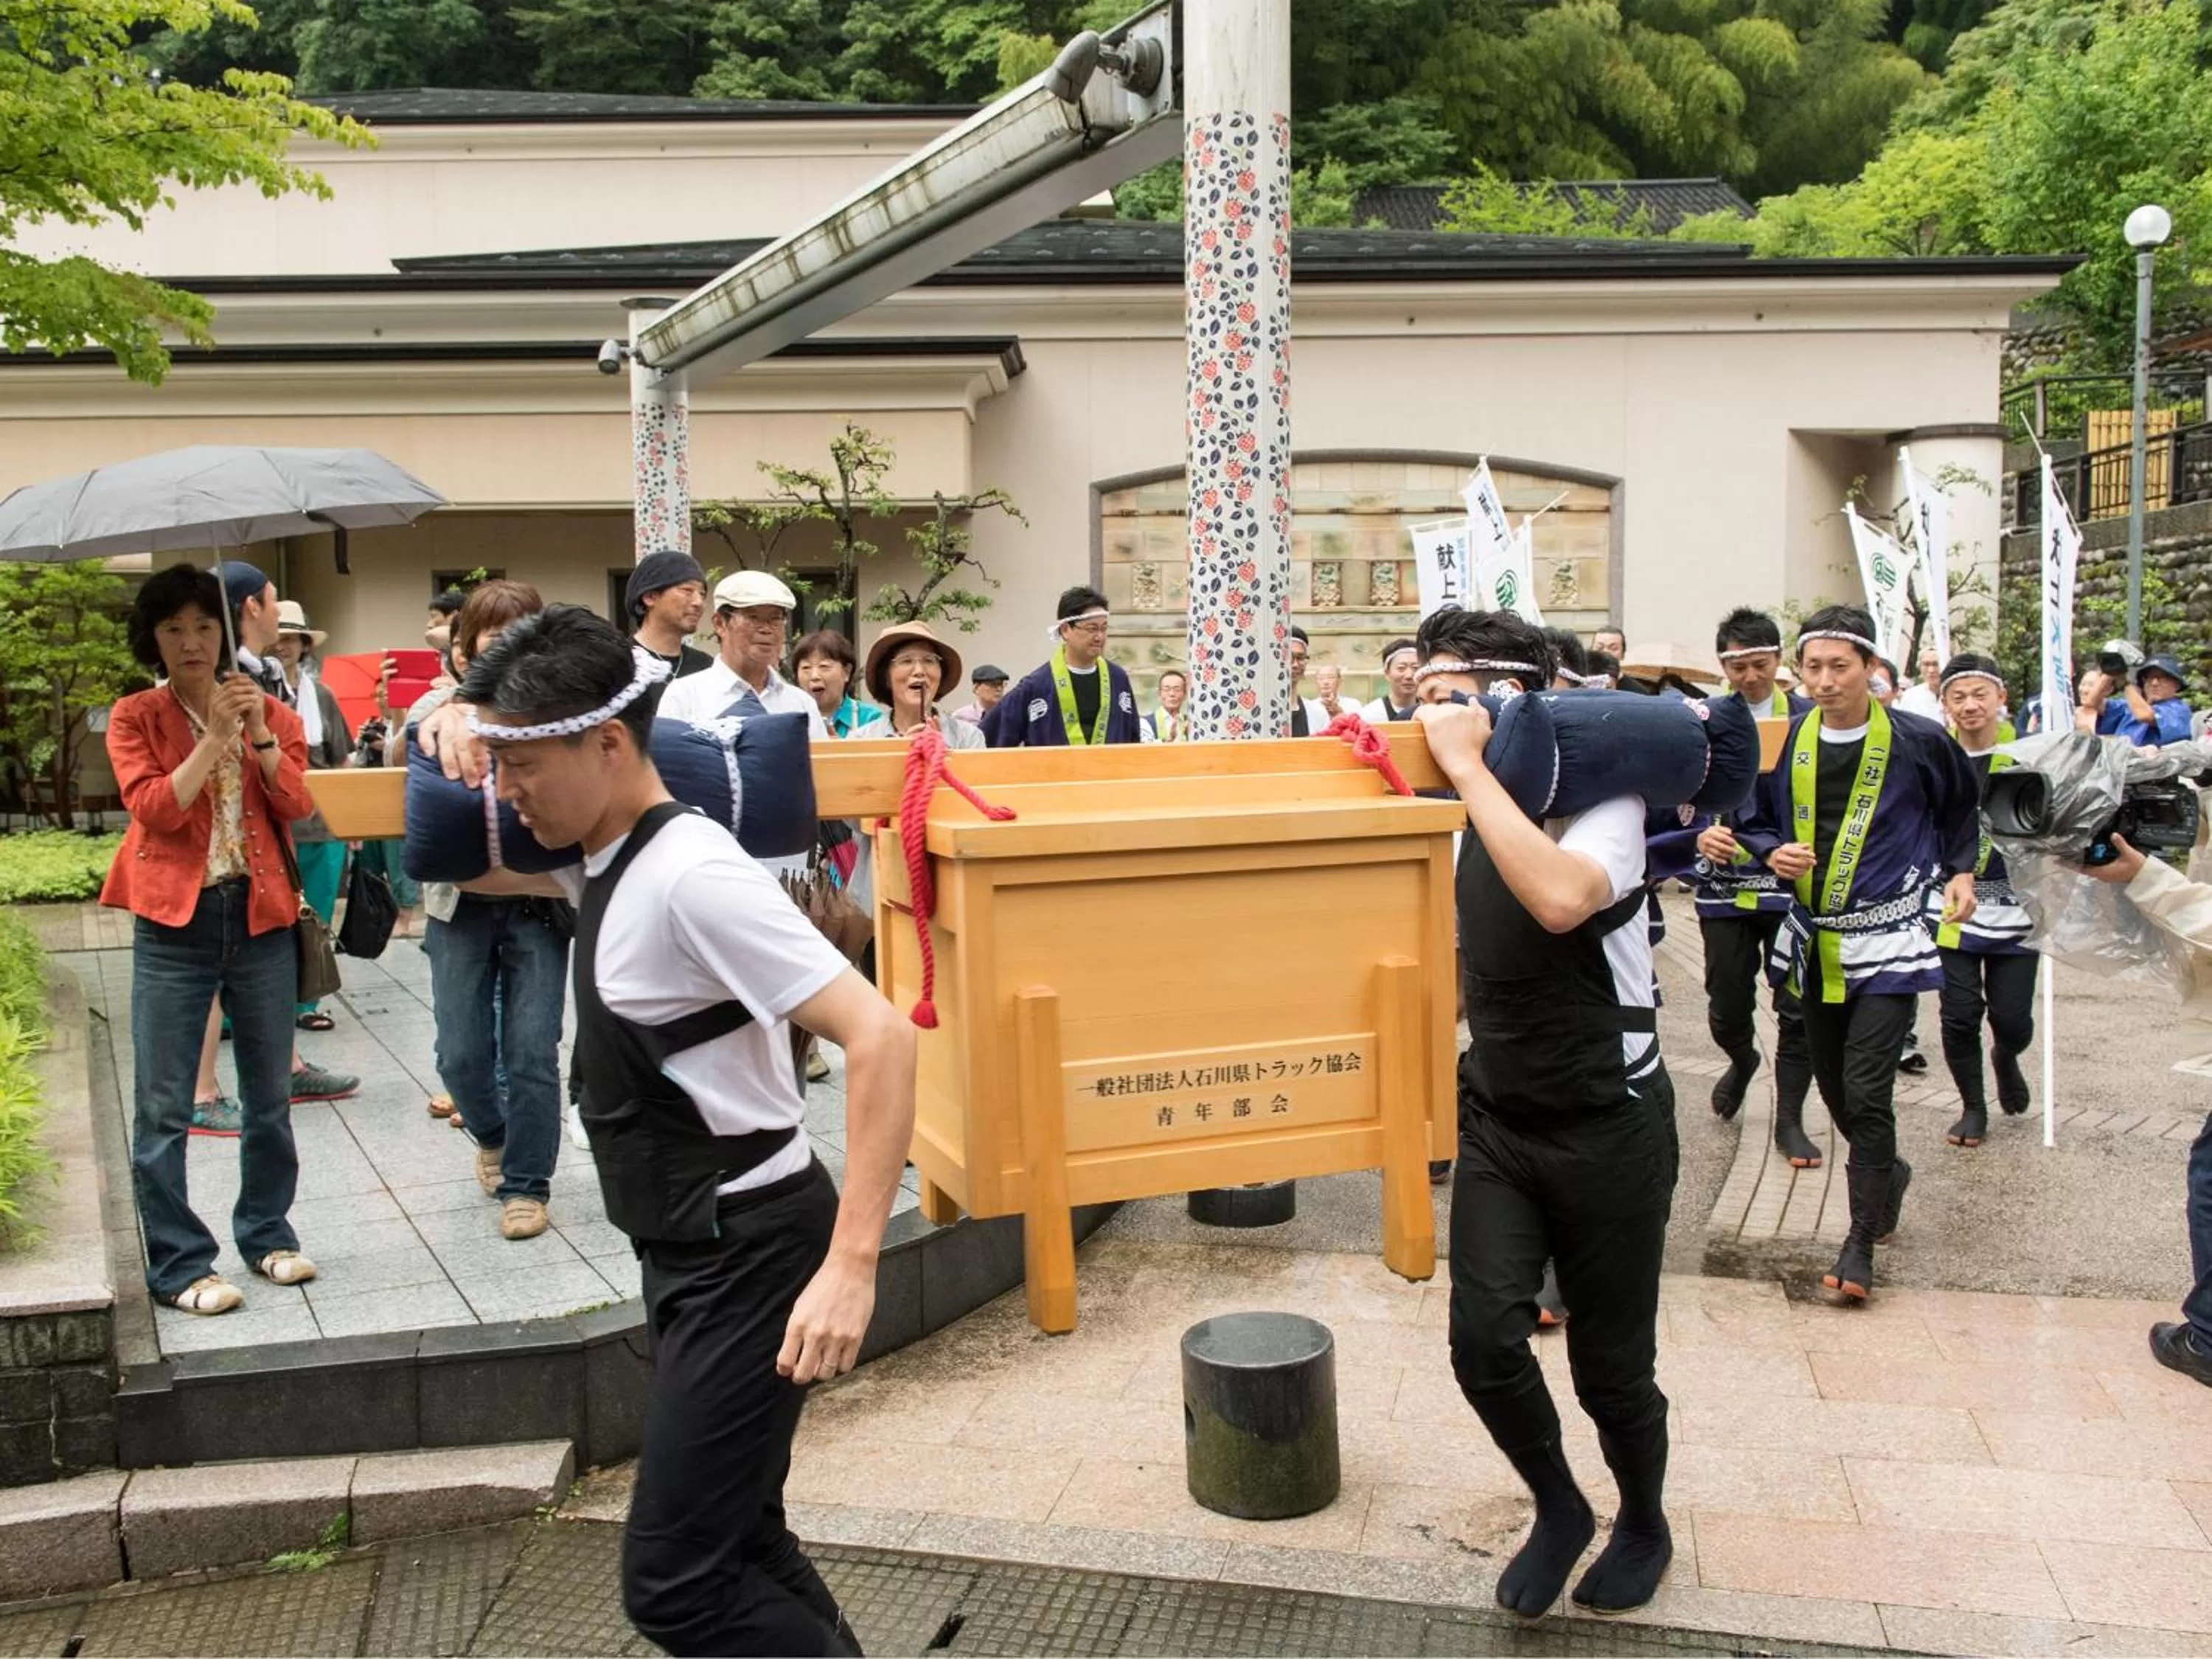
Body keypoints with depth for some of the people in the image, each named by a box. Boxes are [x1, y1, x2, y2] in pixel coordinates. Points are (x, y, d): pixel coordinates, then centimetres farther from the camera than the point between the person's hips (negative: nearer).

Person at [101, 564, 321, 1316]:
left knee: (270, 1097, 11)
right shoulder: (135, 718, 2)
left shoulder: (271, 712, 8)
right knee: (162, 1109, -2)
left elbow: (298, 807, -4)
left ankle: (267, 1233, 25)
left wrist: (260, 734, -16)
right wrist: (214, 736, -17)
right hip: (174, 923, -2)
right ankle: (180, 1265, 7)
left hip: (262, 918, 2)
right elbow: (153, 810, -12)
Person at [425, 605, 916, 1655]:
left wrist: (852, 1265, -33)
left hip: (752, 1252, -10)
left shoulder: (691, 874, -23)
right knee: (736, 1543, 20)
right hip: (691, 1252, 10)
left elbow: (879, 1036, -30)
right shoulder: (606, 860, 5)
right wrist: (469, 732, 7)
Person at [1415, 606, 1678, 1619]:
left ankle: (1644, 1525, 38)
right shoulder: (1464, 820, 4)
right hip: (1499, 1122, 5)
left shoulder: (1599, 799, -17)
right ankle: (1558, 1509, 21)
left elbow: (1561, 899, -40)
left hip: (1608, 1126, -5)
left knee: (1610, 1361, 7)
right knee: (1484, 1338, -9)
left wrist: (1467, 764, -32)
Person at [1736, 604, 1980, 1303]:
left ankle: (1861, 1241, 0)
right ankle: (1888, 1173, 44)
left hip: (1886, 942, -4)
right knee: (1834, 1086, 15)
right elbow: (1755, 818, 11)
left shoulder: (1917, 740, -6)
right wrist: (1774, 853, -8)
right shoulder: (1787, 742, 1)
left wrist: (1960, 870, 7)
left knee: (1866, 1092, -11)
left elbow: (1962, 805, 13)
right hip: (1814, 942, 4)